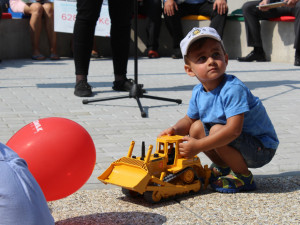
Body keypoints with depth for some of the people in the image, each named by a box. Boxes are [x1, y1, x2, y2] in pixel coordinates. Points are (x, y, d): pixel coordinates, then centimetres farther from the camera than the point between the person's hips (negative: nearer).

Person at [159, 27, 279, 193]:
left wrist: (198, 146, -37)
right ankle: (222, 166, 19)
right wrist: (175, 130, -11)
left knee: (217, 130, -28)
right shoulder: (198, 92, -2)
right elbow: (189, 119, 13)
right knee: (197, 128, 0)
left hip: (262, 148, -8)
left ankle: (244, 177, -9)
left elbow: (234, 129, -37)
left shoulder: (233, 89, -28)